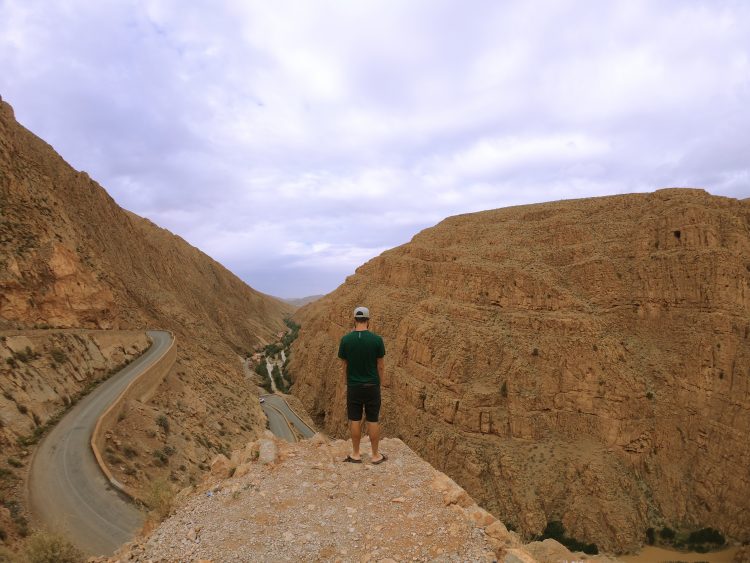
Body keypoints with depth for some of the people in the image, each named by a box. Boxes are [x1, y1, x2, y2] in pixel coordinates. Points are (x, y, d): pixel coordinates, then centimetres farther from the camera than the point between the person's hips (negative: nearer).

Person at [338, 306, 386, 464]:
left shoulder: (346, 340, -8)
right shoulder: (377, 339, -11)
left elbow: (345, 366, 0)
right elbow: (380, 366, -4)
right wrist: (379, 383, 10)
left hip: (353, 387, 1)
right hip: (372, 386, -1)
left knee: (355, 420, 12)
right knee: (373, 421, 9)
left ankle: (356, 454, 22)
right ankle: (376, 455, 20)